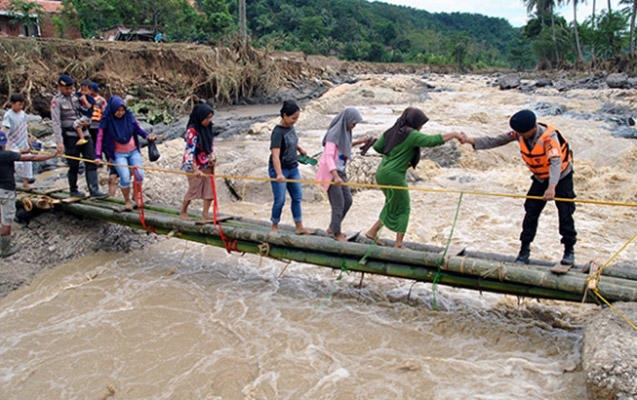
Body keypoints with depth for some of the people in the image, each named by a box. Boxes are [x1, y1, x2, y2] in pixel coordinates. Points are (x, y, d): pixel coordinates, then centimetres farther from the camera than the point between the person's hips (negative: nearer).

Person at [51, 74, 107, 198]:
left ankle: (94, 190, -3)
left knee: (91, 162, -3)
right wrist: (59, 142, -18)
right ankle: (73, 190, 20)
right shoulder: (56, 101, -5)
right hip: (70, 137, -5)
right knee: (74, 165, 3)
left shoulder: (75, 97, 12)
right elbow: (56, 123, -12)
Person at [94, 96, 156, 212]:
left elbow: (138, 128, 8)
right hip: (118, 154, -3)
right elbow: (100, 138, -10)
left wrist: (147, 135, -12)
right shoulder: (107, 121, -10)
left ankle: (137, 196, 15)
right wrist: (98, 156, -16)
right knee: (125, 178, -16)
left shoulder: (129, 116, -4)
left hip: (133, 151, 3)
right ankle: (127, 203, 2)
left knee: (139, 174, -10)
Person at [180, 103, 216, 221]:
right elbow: (190, 150, -25)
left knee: (209, 187, 0)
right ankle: (183, 212, 22)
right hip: (194, 164, -7)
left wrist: (211, 157, 1)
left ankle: (205, 214, 6)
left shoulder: (207, 128, 4)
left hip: (206, 164, 7)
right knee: (194, 188, 2)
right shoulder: (192, 130, -20)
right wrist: (195, 169, -30)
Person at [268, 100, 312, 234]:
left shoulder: (291, 127, 3)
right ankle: (274, 226, 19)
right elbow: (275, 155, -31)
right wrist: (279, 174, -43)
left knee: (297, 197, 9)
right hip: (279, 170, -8)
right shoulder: (278, 132, -21)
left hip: (293, 168, 8)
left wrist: (300, 148, 8)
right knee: (280, 200, -1)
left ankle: (299, 227, 18)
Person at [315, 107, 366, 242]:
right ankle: (336, 233, 16)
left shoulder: (345, 131, 5)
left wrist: (357, 142, 12)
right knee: (338, 203, -2)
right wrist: (336, 176, -36)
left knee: (348, 201, 10)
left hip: (340, 170, 9)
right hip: (330, 171, -9)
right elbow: (329, 156, -27)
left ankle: (332, 228, 26)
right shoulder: (333, 133, -21)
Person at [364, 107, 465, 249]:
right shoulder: (411, 134, -15)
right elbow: (433, 140, -24)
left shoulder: (392, 131, 9)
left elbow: (377, 147, 14)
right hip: (394, 176, -8)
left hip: (382, 172, 8)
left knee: (393, 206, 23)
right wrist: (454, 134, -17)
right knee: (403, 209, 7)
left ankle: (372, 231, 24)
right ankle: (399, 243, 11)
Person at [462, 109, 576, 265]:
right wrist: (472, 141, -27)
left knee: (565, 214, -4)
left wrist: (552, 187, -59)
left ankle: (569, 250, 12)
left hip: (561, 177, -5)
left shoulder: (549, 136, -33)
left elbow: (555, 162, -45)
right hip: (540, 179, 5)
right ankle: (524, 250, 7)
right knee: (531, 213, 0)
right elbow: (495, 141, -15)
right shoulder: (519, 134, -17)